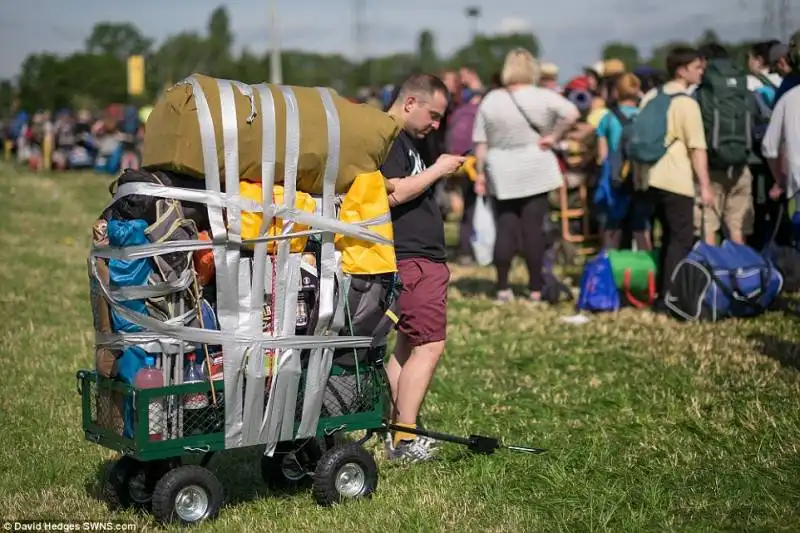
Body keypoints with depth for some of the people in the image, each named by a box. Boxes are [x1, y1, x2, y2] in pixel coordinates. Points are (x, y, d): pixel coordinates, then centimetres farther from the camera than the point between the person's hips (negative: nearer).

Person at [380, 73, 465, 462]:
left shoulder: (405, 140, 20)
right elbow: (392, 193, -24)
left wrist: (441, 172, 14)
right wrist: (437, 170, -16)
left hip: (423, 258, 11)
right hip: (412, 259, -11)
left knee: (409, 344, 13)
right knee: (429, 345, -11)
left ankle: (395, 428, 18)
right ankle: (404, 440, -7)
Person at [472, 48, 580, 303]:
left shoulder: (490, 101, 0)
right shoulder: (543, 97, -6)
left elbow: (481, 143, 1)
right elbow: (572, 113, -19)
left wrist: (480, 173, 7)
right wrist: (554, 137, -8)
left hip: (502, 175, 1)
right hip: (535, 172, -1)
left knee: (505, 229, 6)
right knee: (533, 229, 3)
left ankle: (503, 288, 6)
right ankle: (535, 288, 8)